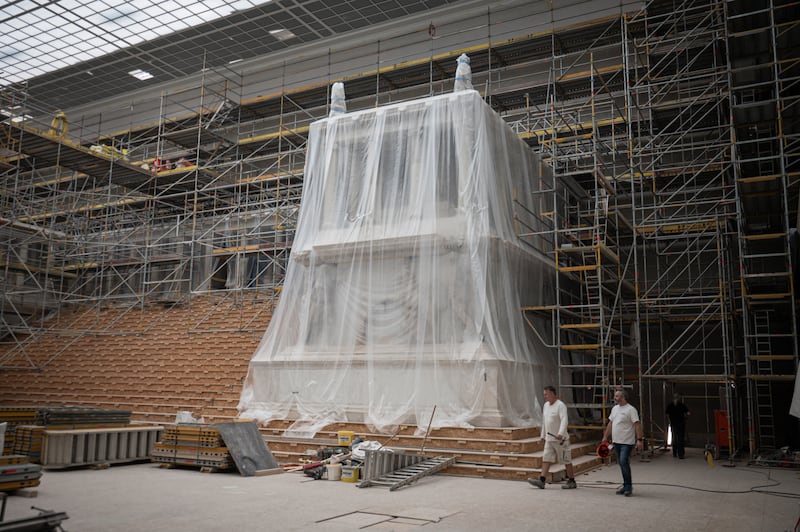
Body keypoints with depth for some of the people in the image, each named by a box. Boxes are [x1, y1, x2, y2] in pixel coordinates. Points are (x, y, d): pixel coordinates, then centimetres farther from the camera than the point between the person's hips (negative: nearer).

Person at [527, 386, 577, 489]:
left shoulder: (560, 405, -14)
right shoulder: (546, 405, 12)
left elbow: (564, 421, -26)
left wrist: (560, 433, -38)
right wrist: (543, 435, 22)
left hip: (560, 439, -8)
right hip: (549, 439, 8)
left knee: (566, 461, 2)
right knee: (546, 459, 0)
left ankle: (572, 482, 14)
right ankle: (541, 481, -5)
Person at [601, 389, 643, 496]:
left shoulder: (631, 409, -11)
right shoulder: (615, 409, 14)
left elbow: (637, 424, -16)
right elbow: (610, 424, 19)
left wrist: (639, 439, -24)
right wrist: (605, 437, 18)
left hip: (627, 442, -8)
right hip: (616, 442, 8)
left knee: (624, 462, -14)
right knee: (622, 464, 11)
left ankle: (628, 486, -5)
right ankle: (626, 486, 19)